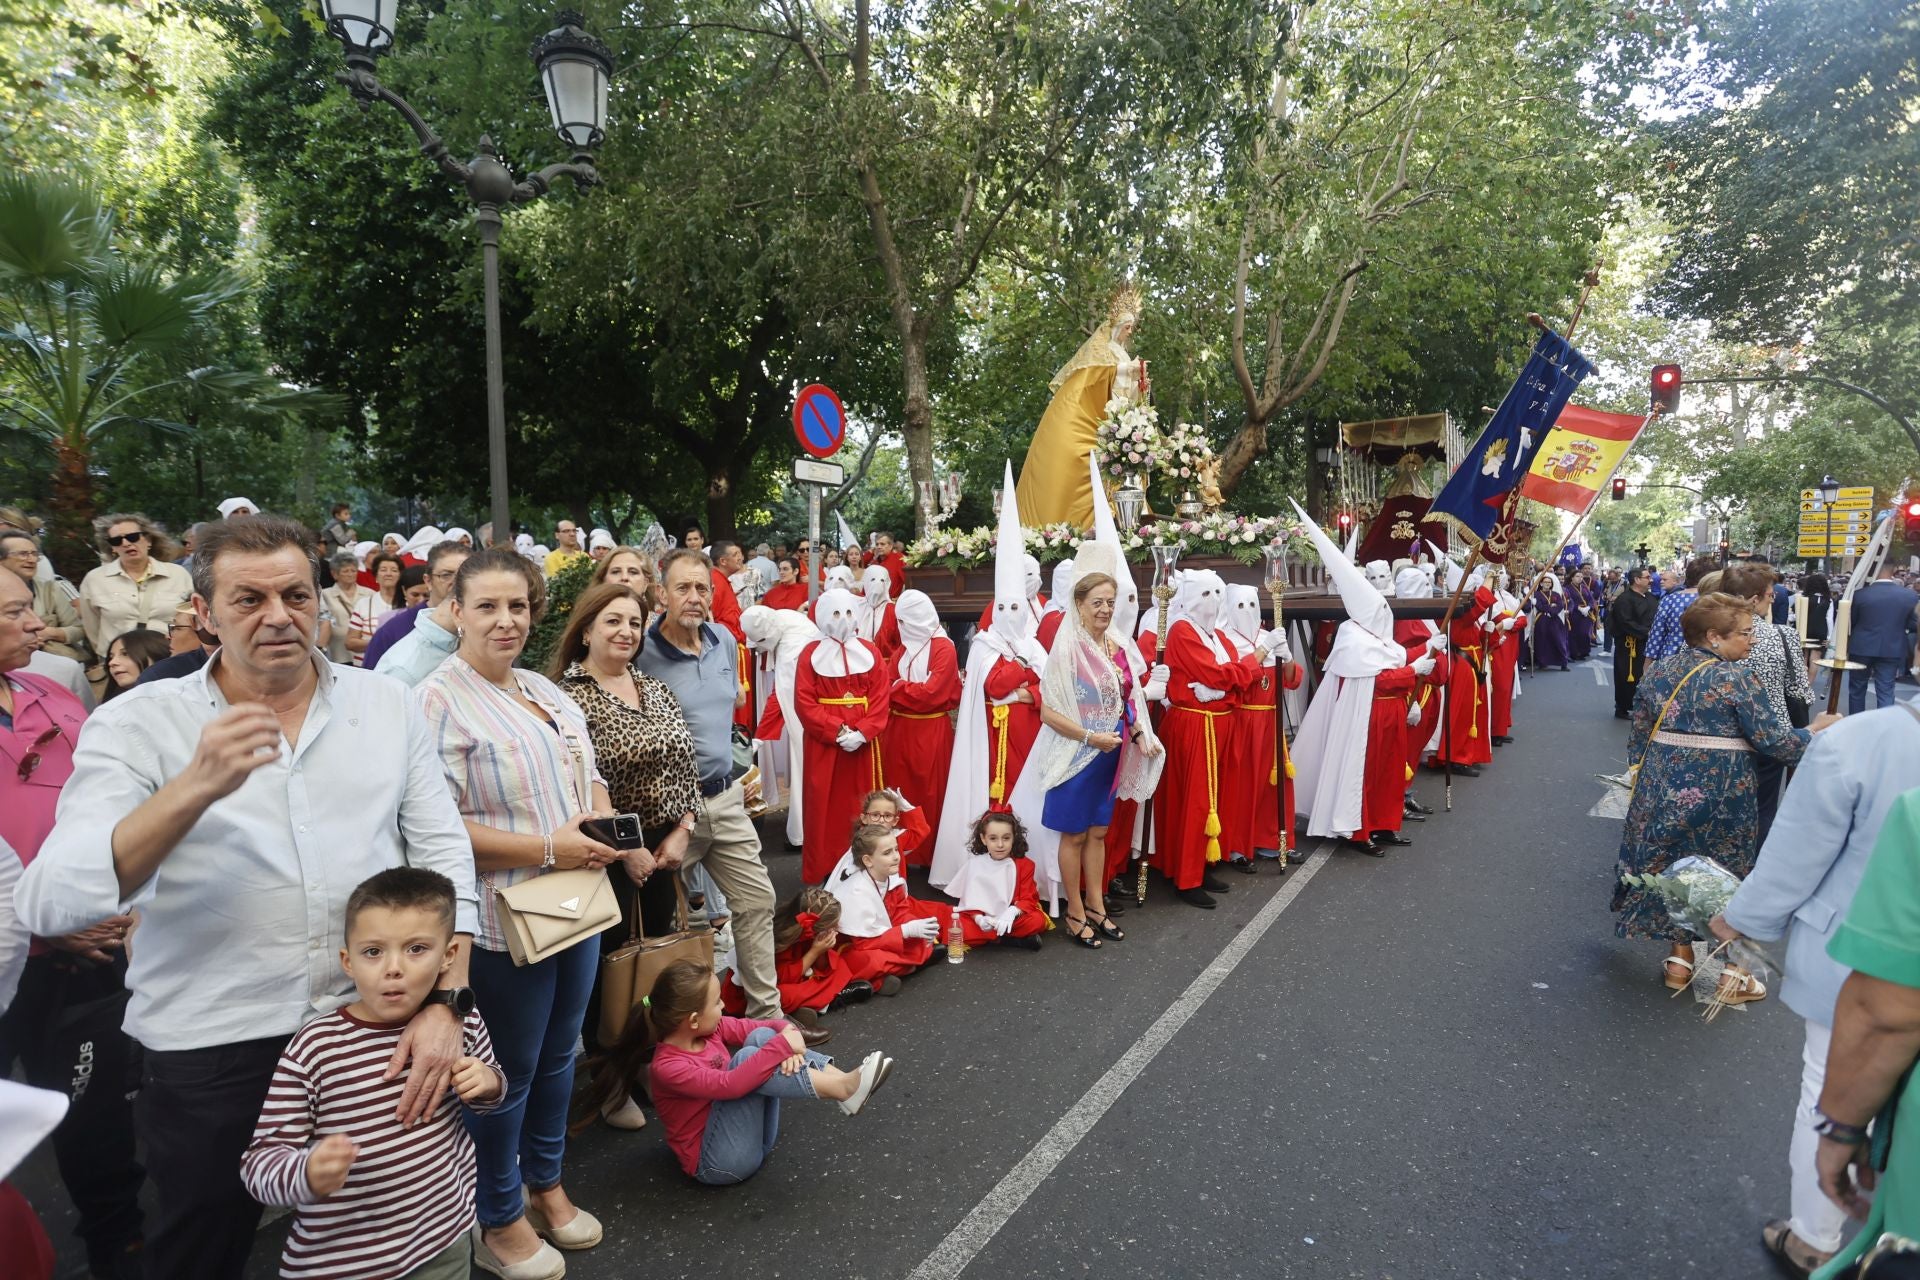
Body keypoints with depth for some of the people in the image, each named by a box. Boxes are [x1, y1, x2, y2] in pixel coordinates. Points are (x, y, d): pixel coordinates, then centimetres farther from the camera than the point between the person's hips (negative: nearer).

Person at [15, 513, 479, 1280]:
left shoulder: (385, 706, 0)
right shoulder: (138, 723, -6)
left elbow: (441, 853, -2)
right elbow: (50, 906, -16)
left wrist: (445, 1000, -13)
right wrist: (198, 786, -31)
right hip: (210, 1053, -1)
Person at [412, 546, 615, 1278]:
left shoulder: (546, 692, 9)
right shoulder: (438, 701, -15)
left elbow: (590, 779, 19)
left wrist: (603, 822, -3)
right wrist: (547, 848, -23)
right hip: (506, 919, -7)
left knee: (557, 1057, 20)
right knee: (509, 1073, 10)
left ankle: (545, 1184, 41)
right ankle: (498, 1220, 31)